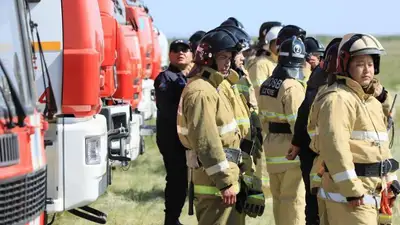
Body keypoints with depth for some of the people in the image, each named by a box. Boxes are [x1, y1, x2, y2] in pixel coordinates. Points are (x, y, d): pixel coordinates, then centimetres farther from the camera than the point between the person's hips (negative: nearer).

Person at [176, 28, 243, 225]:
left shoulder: (211, 87, 18)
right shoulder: (201, 92, -17)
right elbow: (206, 142, -23)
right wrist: (225, 182, -22)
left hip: (219, 179, 11)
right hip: (215, 181, -11)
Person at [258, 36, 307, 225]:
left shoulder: (266, 86, 8)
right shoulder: (292, 87, -18)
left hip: (272, 147, 8)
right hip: (291, 151, -8)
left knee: (279, 199, 18)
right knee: (294, 201, -2)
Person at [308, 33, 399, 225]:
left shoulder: (372, 99, 19)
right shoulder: (338, 99, -14)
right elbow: (334, 145, -24)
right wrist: (351, 189, -26)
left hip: (372, 192, 10)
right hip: (349, 195, -10)